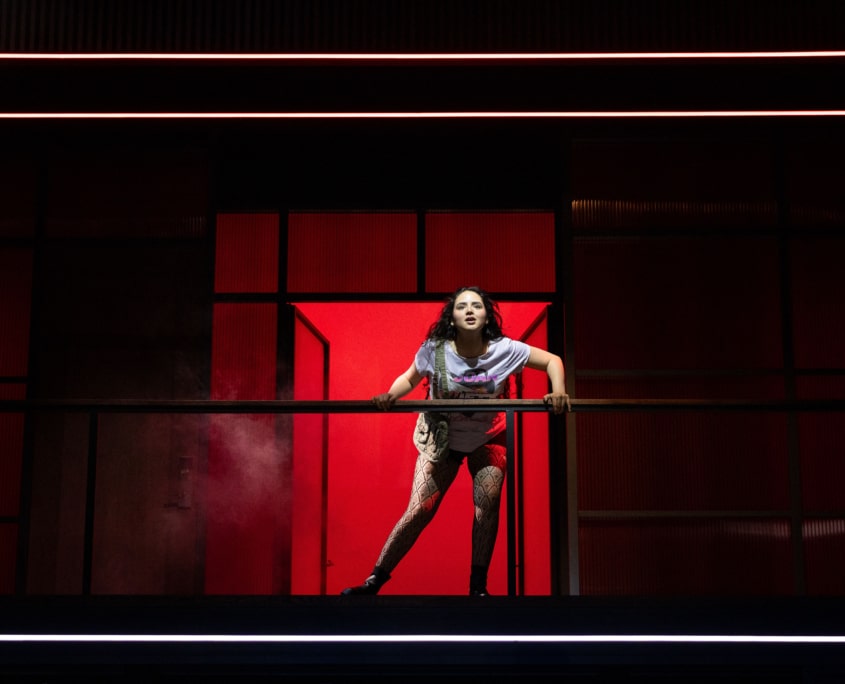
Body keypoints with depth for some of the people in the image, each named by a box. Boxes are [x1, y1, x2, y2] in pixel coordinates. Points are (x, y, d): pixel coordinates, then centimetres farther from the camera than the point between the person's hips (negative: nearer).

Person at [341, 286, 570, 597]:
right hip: (442, 439, -1)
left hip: (488, 439, 1)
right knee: (419, 511, -8)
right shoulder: (433, 349, -21)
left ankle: (478, 587, 6)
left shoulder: (505, 350, -20)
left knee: (487, 508, -10)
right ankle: (375, 580, 1)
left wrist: (558, 391, -28)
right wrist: (390, 396, -23)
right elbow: (410, 378, -3)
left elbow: (552, 360, -10)